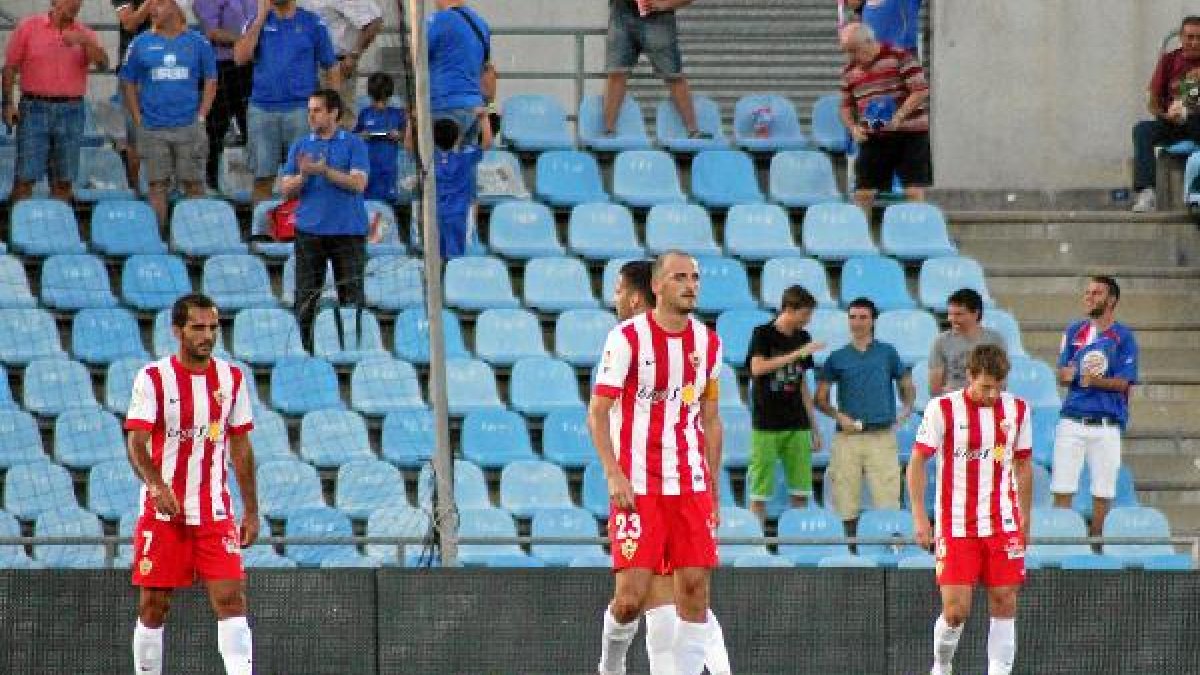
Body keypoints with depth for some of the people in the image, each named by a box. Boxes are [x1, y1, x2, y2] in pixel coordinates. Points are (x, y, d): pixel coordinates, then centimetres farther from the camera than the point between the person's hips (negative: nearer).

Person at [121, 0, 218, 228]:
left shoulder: (198, 43, 4)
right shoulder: (141, 44, 5)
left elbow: (210, 81, 8)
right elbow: (128, 83, 7)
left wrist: (200, 117, -1)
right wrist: (138, 120, -2)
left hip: (189, 129, 0)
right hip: (153, 129, 0)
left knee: (193, 184, 2)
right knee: (157, 186, 2)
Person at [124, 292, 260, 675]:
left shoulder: (232, 379, 7)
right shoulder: (154, 378, -4)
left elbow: (241, 448, 13)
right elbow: (136, 443, -12)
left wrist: (251, 512, 10)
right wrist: (157, 485, -31)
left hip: (215, 513, 2)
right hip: (162, 511, -2)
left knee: (231, 598, -11)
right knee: (153, 607, 3)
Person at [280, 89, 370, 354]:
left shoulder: (353, 144, 3)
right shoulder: (300, 146, 12)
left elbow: (358, 183, -9)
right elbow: (287, 189, 8)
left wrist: (324, 171, -16)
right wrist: (303, 175, -12)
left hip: (348, 231, -3)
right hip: (309, 230, 3)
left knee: (352, 293, -2)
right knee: (306, 297, 0)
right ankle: (306, 349, 5)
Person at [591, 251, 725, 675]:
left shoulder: (707, 343, 9)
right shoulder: (628, 337, -6)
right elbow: (597, 413, -6)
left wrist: (713, 489, 14)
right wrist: (614, 475, -17)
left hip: (691, 485, 5)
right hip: (637, 485, -5)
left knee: (695, 588, -2)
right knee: (631, 596, -9)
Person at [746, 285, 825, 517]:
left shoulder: (802, 338, 12)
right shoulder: (763, 334, -4)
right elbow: (757, 368, -21)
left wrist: (814, 426, 16)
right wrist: (797, 354, -22)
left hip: (797, 424, 5)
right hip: (767, 424, -5)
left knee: (801, 490, 3)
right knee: (760, 490, -3)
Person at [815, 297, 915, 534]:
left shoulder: (887, 353, 11)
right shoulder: (837, 358, 11)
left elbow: (907, 386, 19)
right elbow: (820, 398, 12)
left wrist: (905, 412, 0)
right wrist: (839, 416, -5)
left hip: (882, 434, -1)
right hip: (848, 436, 1)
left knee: (887, 497, -9)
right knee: (847, 500, -1)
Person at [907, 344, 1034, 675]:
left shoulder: (1017, 410, 4)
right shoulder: (943, 409, -7)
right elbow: (917, 462, -1)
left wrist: (1026, 520, 17)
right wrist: (919, 517, -6)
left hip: (1003, 524, 3)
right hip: (955, 525, -3)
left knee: (1004, 604, -1)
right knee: (956, 609, -7)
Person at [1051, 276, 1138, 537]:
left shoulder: (1123, 337, -1)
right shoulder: (1074, 332, 10)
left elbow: (1123, 383, -7)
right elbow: (1062, 376, 9)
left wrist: (1095, 380, -24)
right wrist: (1068, 374, -15)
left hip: (1106, 424, -3)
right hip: (1072, 418, 3)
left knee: (1103, 490, 2)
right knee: (1062, 486, -1)